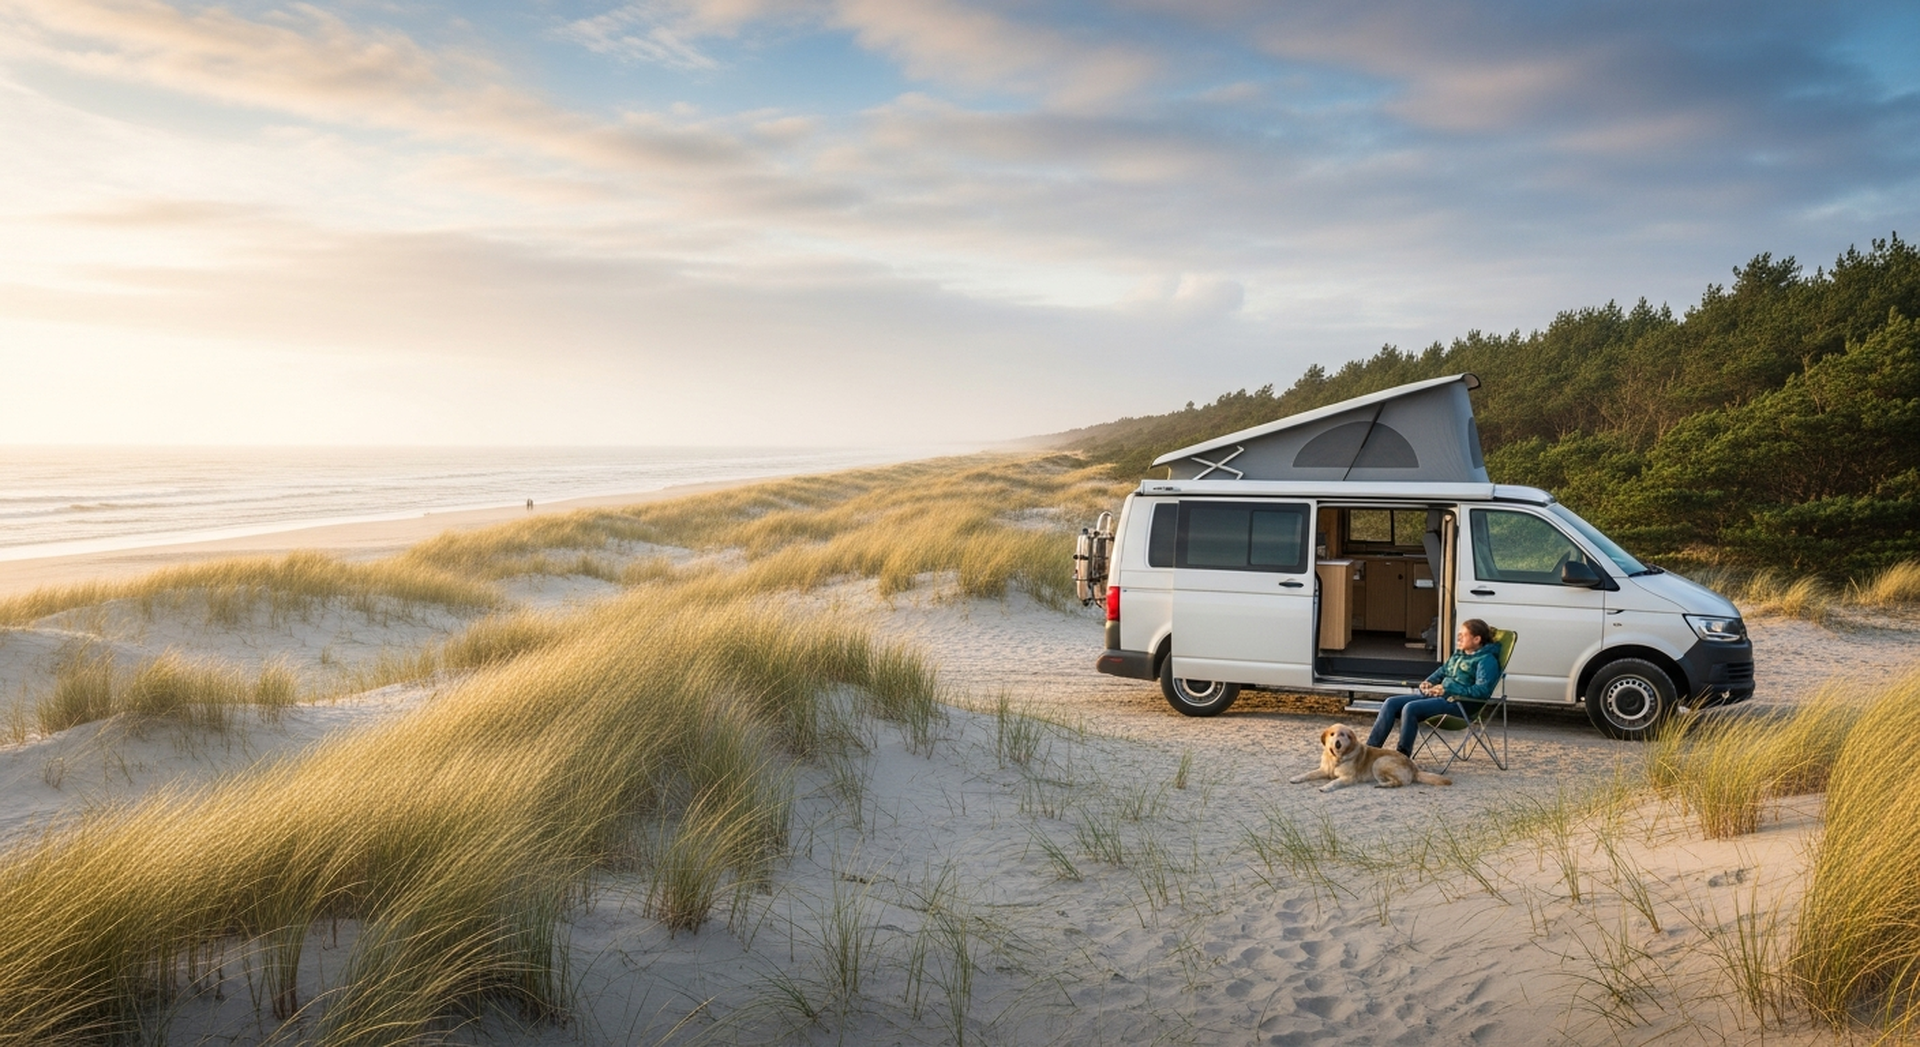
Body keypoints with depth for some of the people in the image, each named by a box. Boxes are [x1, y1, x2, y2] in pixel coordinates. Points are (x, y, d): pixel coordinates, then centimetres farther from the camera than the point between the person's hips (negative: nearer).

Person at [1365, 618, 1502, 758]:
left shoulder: (1487, 660, -7)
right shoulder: (1459, 654, 19)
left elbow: (1482, 691, -20)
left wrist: (1447, 689, -22)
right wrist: (1430, 682, 12)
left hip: (1458, 704, -9)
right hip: (1438, 694, 9)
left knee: (1410, 708, -31)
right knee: (1391, 703, -7)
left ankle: (1402, 756, -19)